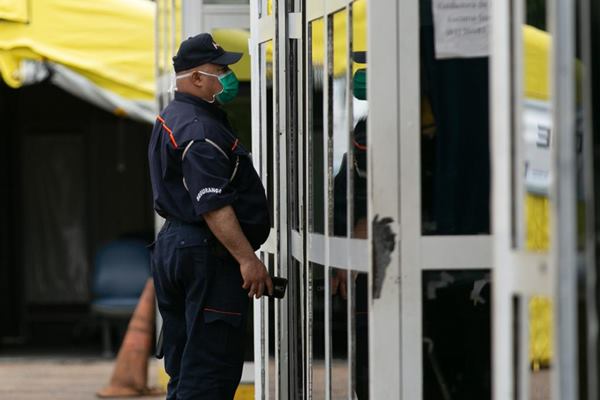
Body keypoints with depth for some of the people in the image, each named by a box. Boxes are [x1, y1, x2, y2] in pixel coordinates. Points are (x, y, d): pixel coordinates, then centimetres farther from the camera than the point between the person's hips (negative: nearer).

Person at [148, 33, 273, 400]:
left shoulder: (171, 119, 18)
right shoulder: (200, 130, -16)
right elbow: (213, 205, -24)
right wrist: (247, 259, -26)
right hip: (207, 253, -11)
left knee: (183, 368, 14)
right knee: (212, 370, -10)